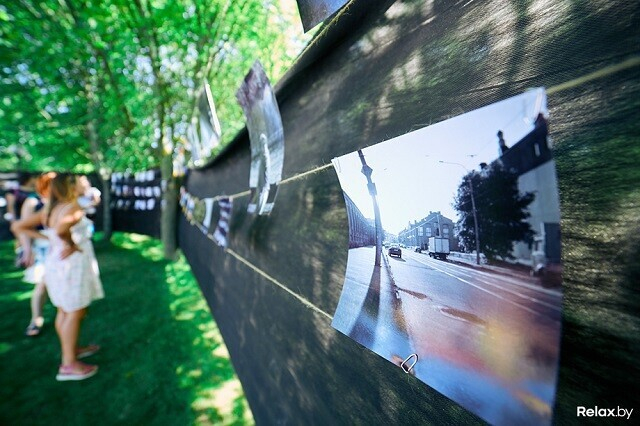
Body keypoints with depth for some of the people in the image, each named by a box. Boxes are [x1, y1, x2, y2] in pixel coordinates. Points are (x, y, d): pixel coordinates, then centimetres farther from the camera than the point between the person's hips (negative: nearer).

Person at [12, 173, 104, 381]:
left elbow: (17, 226, 10)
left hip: (55, 263, 9)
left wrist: (44, 237, 6)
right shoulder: (73, 207, -18)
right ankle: (68, 364, 5)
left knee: (64, 311, 19)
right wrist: (70, 245, -18)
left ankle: (71, 349, 35)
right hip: (72, 264, -9)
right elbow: (61, 230, -35)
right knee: (75, 312, -1)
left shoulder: (48, 211, 8)